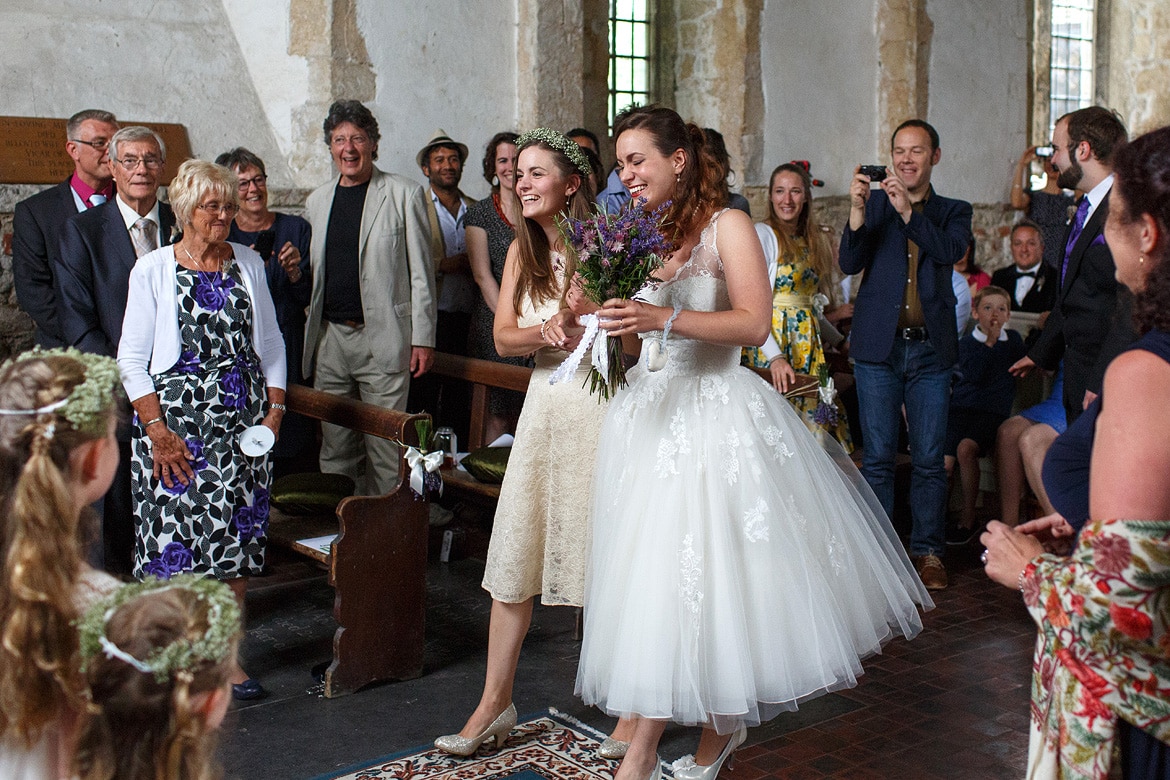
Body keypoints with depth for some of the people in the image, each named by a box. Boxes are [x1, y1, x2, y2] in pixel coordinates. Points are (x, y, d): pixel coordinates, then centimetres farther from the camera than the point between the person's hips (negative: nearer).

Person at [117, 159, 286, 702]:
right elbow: (131, 359, -2)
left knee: (237, 539, 4)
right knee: (176, 538, -3)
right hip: (177, 424, -3)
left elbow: (271, 345, 13)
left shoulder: (248, 264, 10)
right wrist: (157, 429, -10)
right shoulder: (152, 270, 0)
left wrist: (275, 409, 2)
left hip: (244, 426, 3)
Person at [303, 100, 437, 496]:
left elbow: (421, 272, -2)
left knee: (386, 448, -2)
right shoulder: (316, 201, 15)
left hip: (383, 339, -4)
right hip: (330, 338, 5)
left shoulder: (404, 194, 0)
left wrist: (423, 338, -6)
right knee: (334, 447, 9)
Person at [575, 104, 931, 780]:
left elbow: (755, 323, -15)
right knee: (650, 575, 6)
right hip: (650, 414, 6)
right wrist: (616, 317, -8)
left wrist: (663, 317, -23)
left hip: (717, 414, -5)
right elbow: (633, 344, 14)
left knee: (716, 572, -3)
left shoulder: (728, 225, -4)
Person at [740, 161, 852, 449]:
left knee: (811, 420, 4)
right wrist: (774, 356, -23)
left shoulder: (816, 239, 14)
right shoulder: (762, 234, -7)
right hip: (771, 342, -6)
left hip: (809, 344, 7)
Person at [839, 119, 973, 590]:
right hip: (879, 345, -1)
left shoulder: (953, 211, 11)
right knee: (877, 458, 3)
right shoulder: (874, 203, 8)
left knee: (929, 459, 5)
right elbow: (849, 263, -4)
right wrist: (857, 209, -18)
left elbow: (952, 251, -10)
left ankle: (927, 551, 16)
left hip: (931, 348, 1)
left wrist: (907, 210, -20)